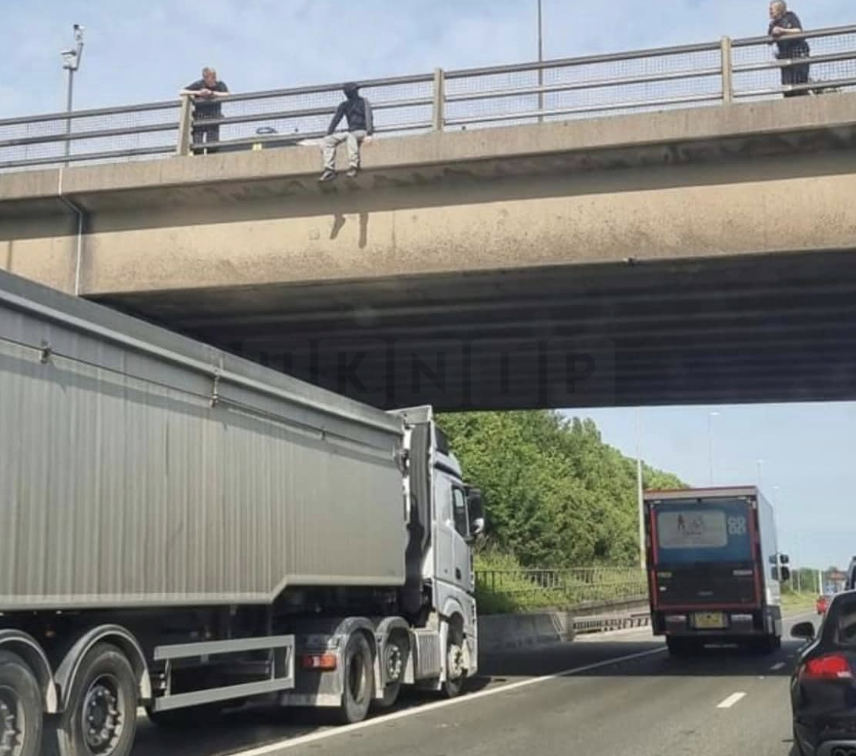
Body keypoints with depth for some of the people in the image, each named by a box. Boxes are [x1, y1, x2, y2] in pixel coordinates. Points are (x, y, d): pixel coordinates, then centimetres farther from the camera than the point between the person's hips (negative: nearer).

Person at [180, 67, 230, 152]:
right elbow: (181, 92, -5)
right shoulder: (199, 84, -2)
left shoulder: (220, 85, 0)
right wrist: (197, 92, -16)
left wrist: (212, 93, -21)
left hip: (213, 117, 0)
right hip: (199, 116, 0)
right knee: (197, 146, -7)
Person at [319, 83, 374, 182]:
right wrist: (328, 135, -4)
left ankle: (353, 167, -39)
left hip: (362, 132, -6)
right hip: (351, 132, 6)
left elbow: (368, 118, -15)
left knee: (351, 136, -41)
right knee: (327, 141, -11)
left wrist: (369, 134, -31)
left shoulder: (364, 102, -3)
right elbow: (336, 120, 8)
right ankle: (329, 171, -17)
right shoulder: (344, 105, 12)